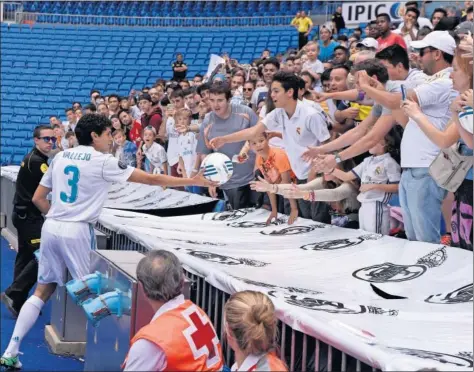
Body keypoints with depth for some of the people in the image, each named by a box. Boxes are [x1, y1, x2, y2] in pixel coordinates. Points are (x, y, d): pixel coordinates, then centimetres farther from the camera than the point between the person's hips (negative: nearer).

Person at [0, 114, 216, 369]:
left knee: (43, 291, 12)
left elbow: (38, 198, 14)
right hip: (77, 232, -6)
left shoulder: (60, 157, 11)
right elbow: (152, 179, -4)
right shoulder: (103, 162, -5)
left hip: (51, 228, 6)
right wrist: (195, 181, 2)